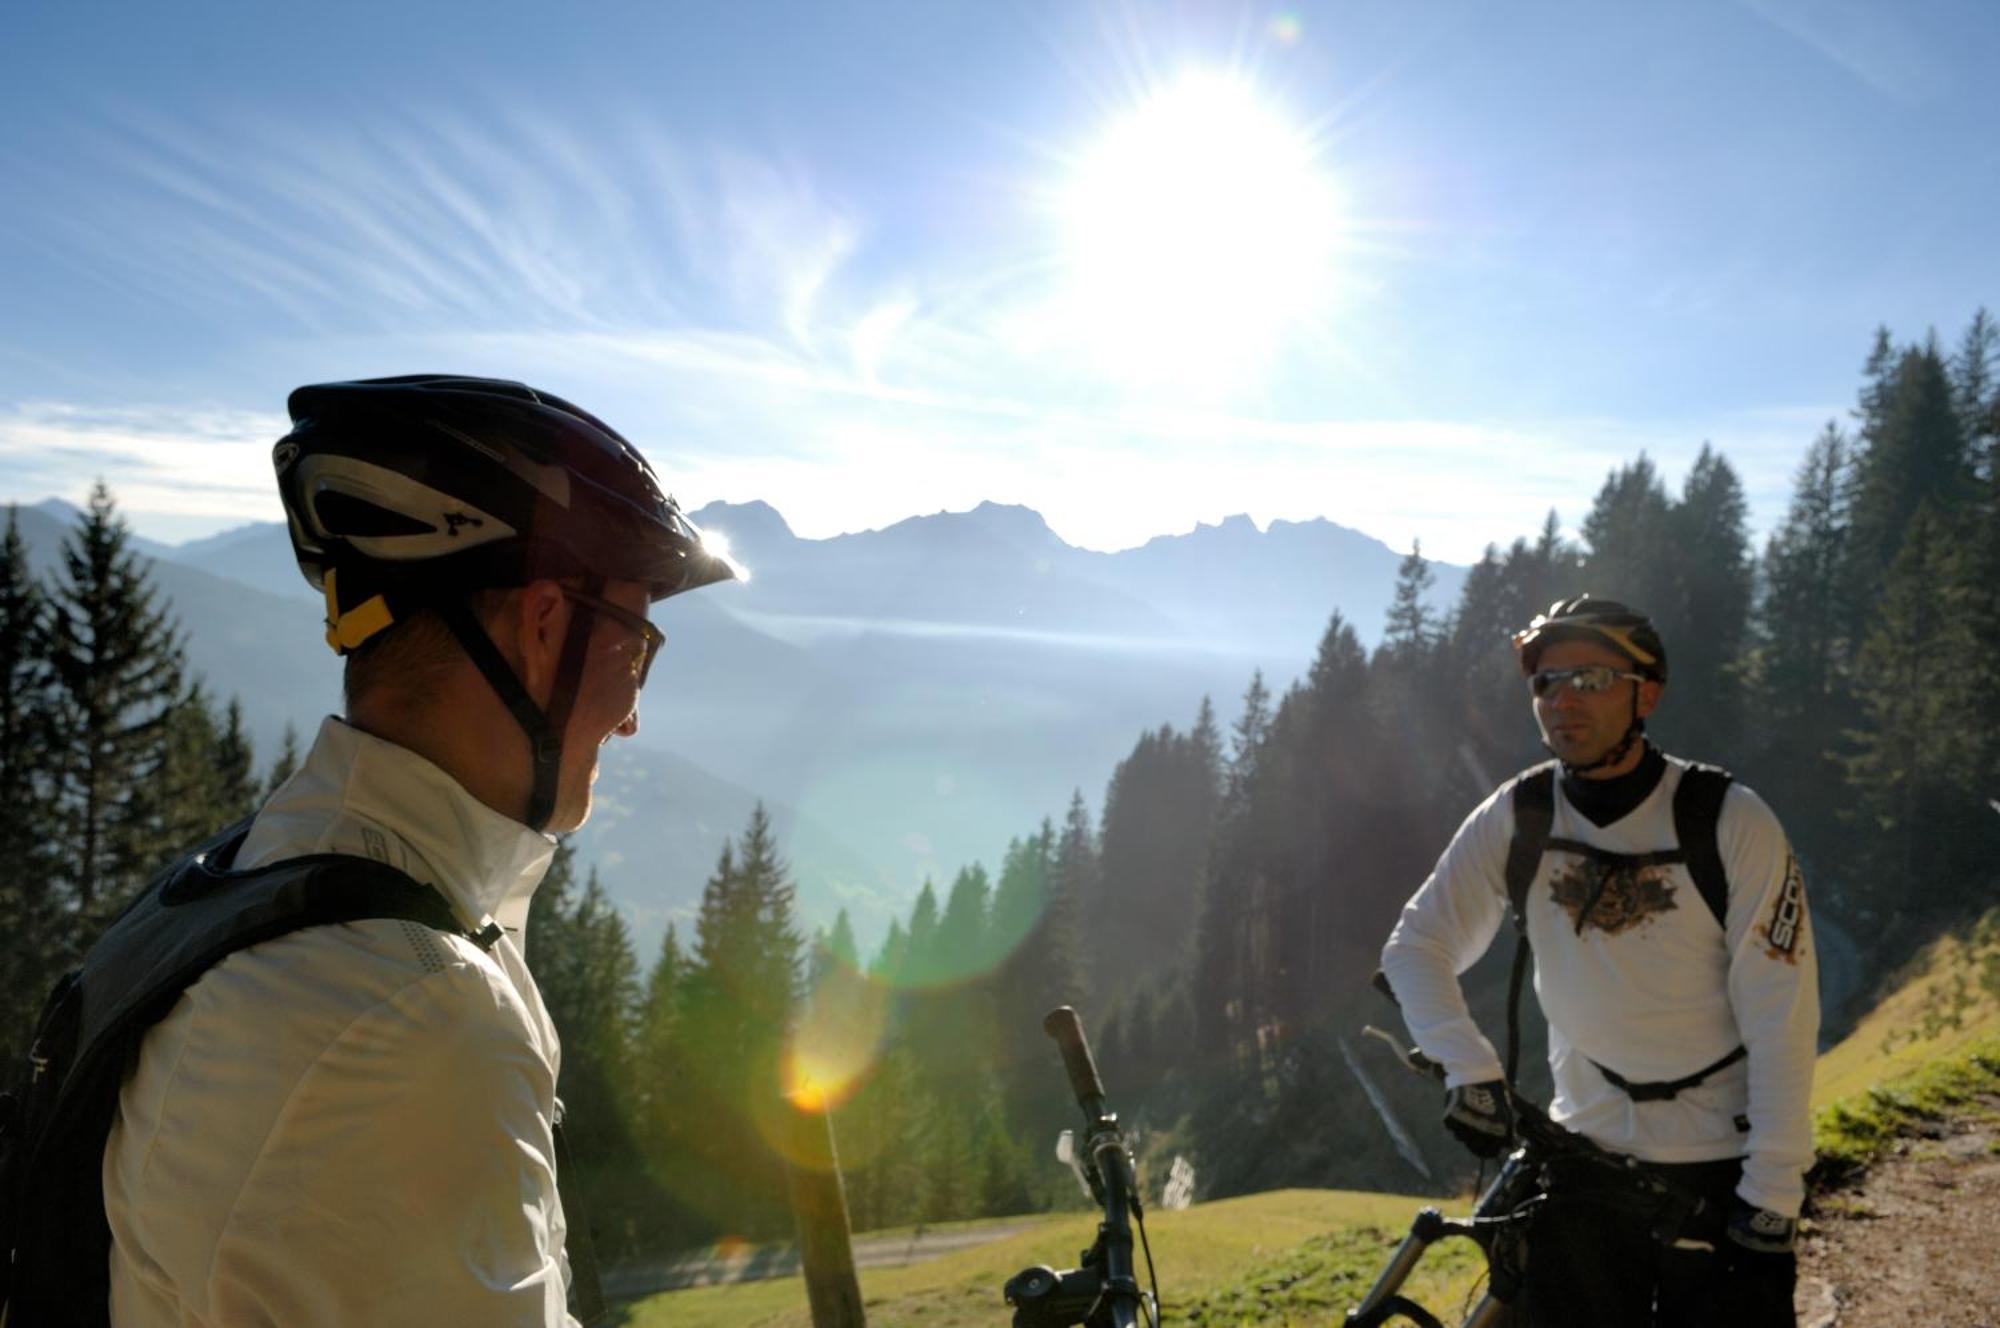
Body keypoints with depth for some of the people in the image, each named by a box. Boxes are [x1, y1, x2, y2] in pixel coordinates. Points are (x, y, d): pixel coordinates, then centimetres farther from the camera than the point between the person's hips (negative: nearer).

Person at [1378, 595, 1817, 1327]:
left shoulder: (1732, 822, -14)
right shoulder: (1514, 818, -7)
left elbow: (1781, 1023, -13)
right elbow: (1416, 946, -5)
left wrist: (1771, 1206, -14)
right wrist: (1469, 1068, -21)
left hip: (1718, 1169, -2)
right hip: (1585, 1154, 2)